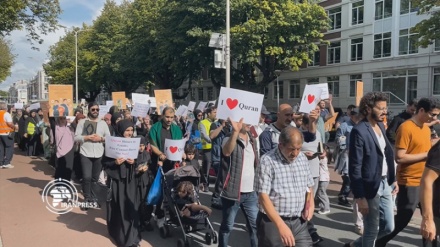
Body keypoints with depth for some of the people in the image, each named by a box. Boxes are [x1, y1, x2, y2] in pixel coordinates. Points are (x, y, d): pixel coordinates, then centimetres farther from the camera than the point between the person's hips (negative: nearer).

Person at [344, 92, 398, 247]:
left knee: (388, 227, 17)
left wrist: (393, 179, 12)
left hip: (385, 184, 8)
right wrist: (360, 197, -20)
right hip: (370, 187, -8)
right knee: (372, 230, 5)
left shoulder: (381, 126, 7)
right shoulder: (359, 131, -19)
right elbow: (354, 168, -20)